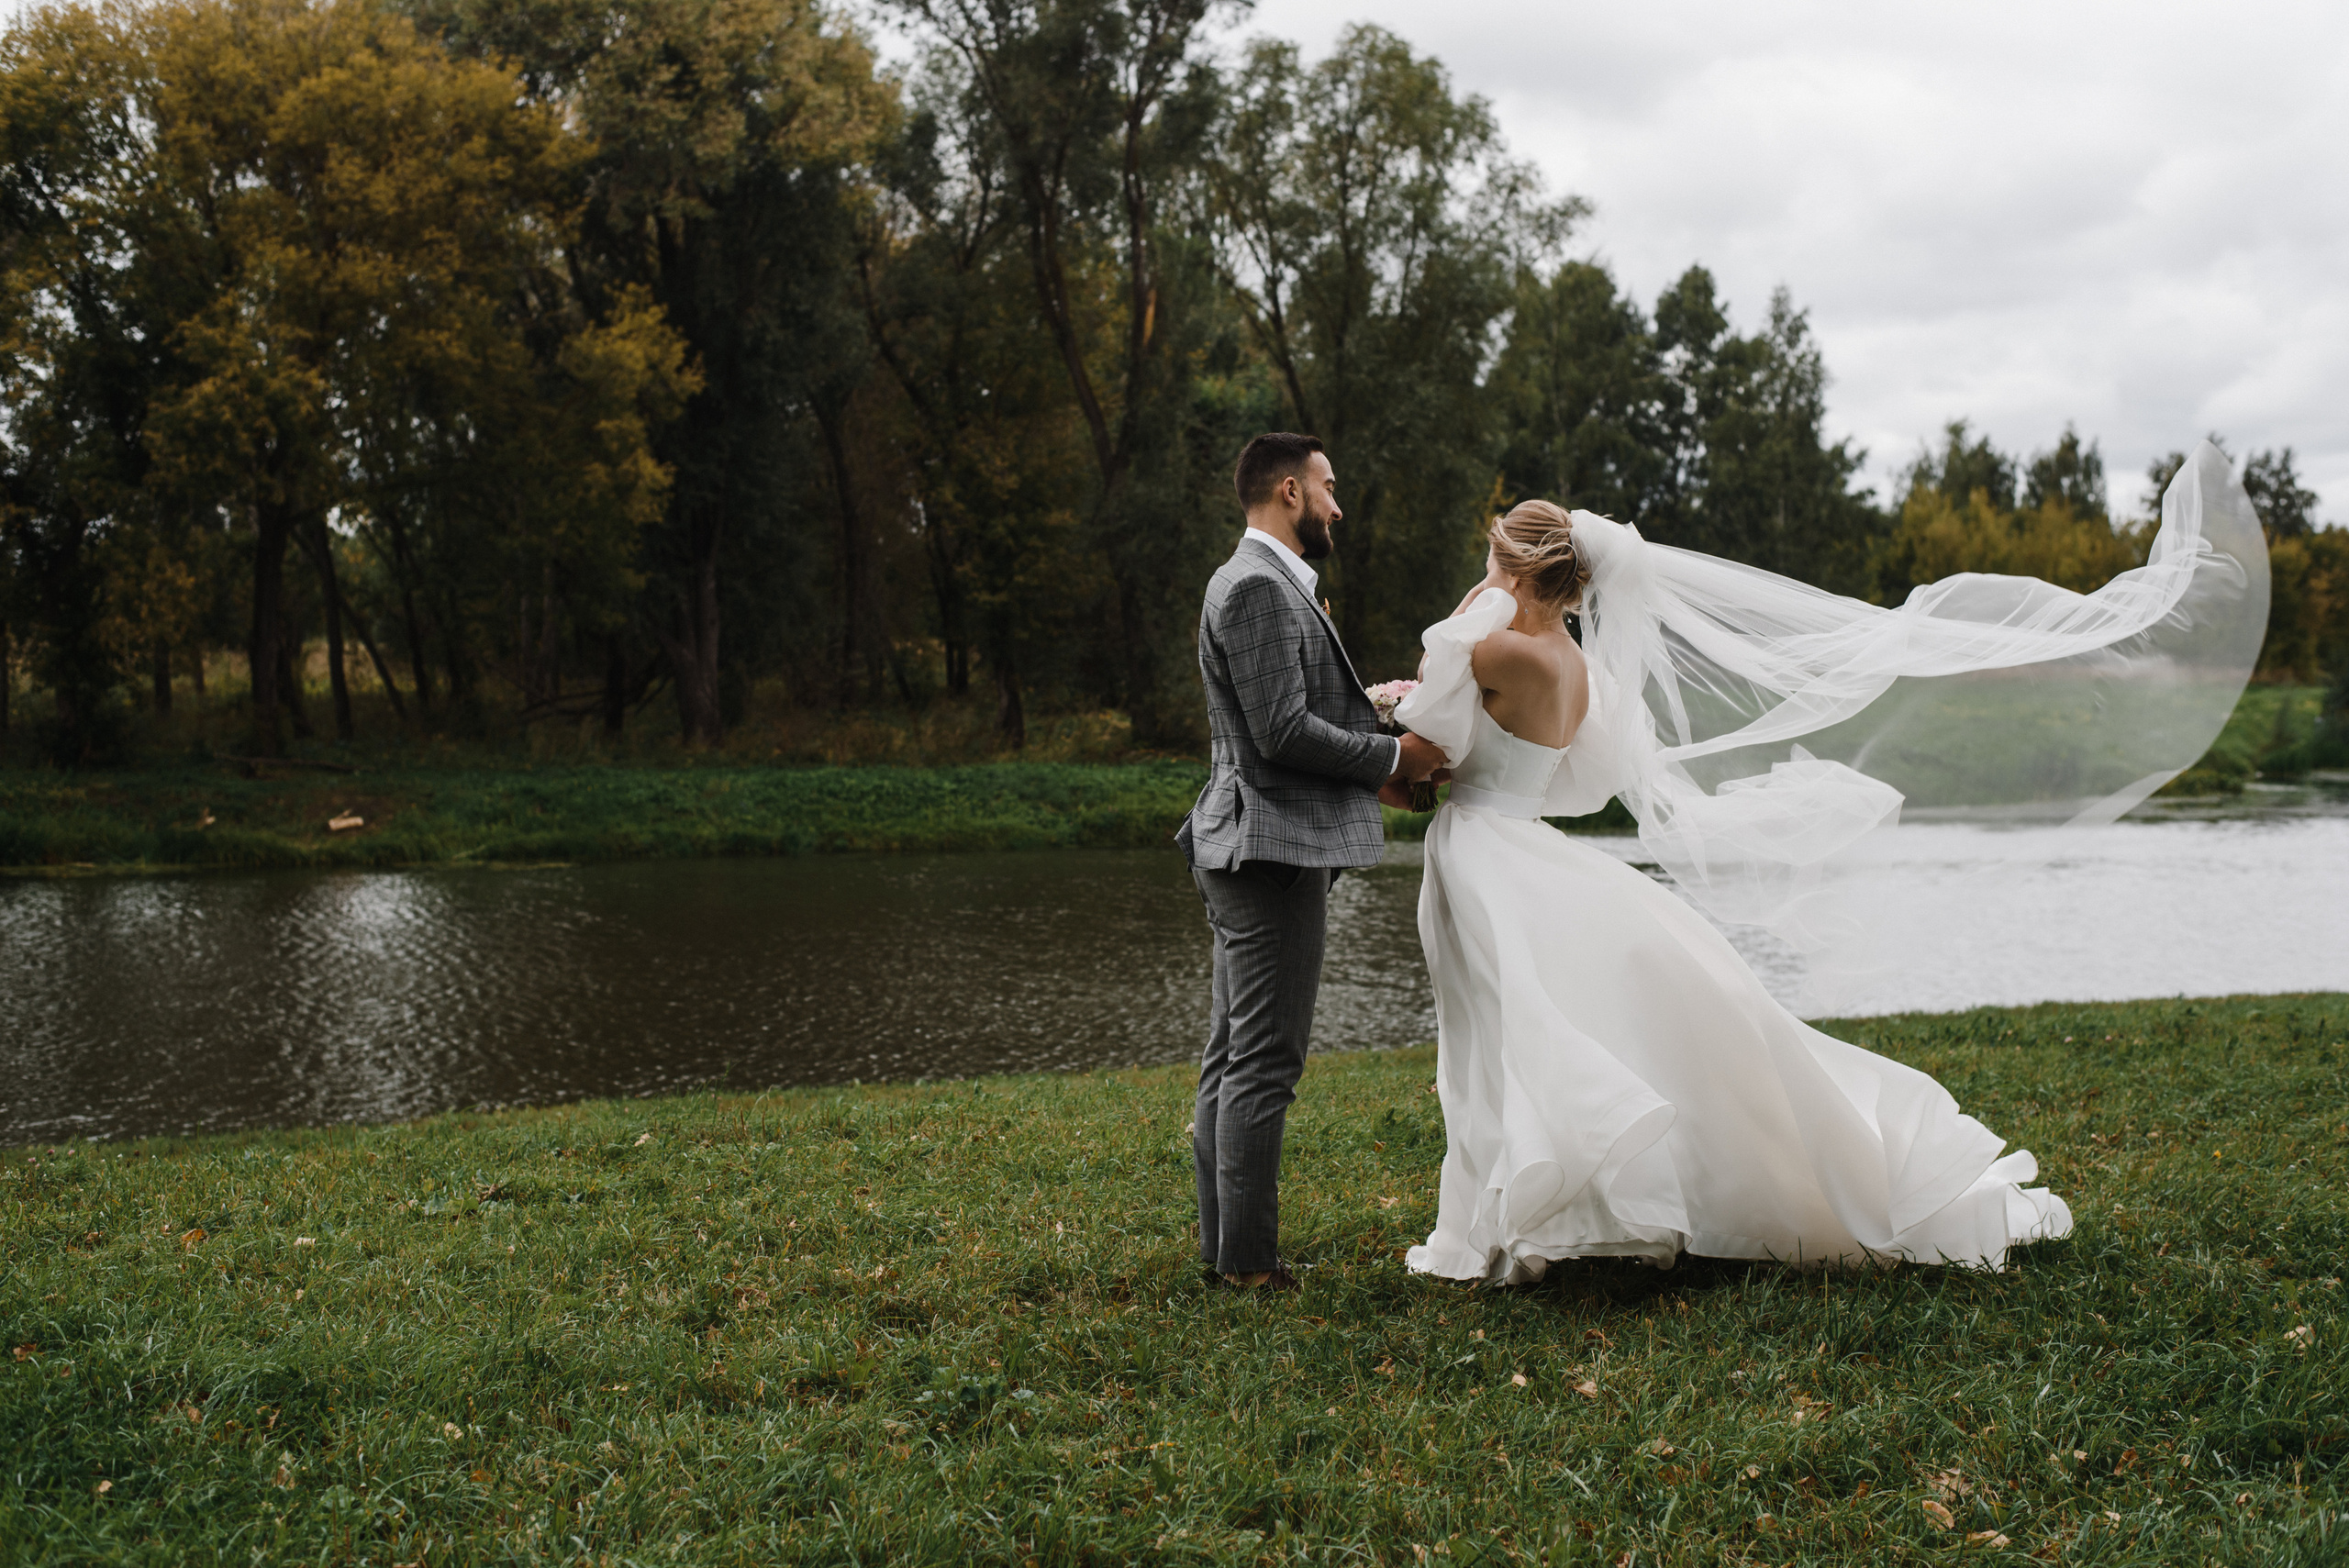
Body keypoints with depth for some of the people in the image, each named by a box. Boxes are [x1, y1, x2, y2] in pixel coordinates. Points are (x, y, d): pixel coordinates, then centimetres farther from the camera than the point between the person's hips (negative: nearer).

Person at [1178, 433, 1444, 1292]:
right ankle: (1249, 1259, -3)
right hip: (1272, 845, -11)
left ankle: (1223, 1243, 19)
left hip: (1250, 850, 11)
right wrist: (1391, 756, -9)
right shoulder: (1257, 587, -14)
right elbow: (1283, 731, -20)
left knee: (1233, 1056, 12)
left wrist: (1385, 751, 11)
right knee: (1264, 1062, -7)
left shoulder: (1271, 585, 20)